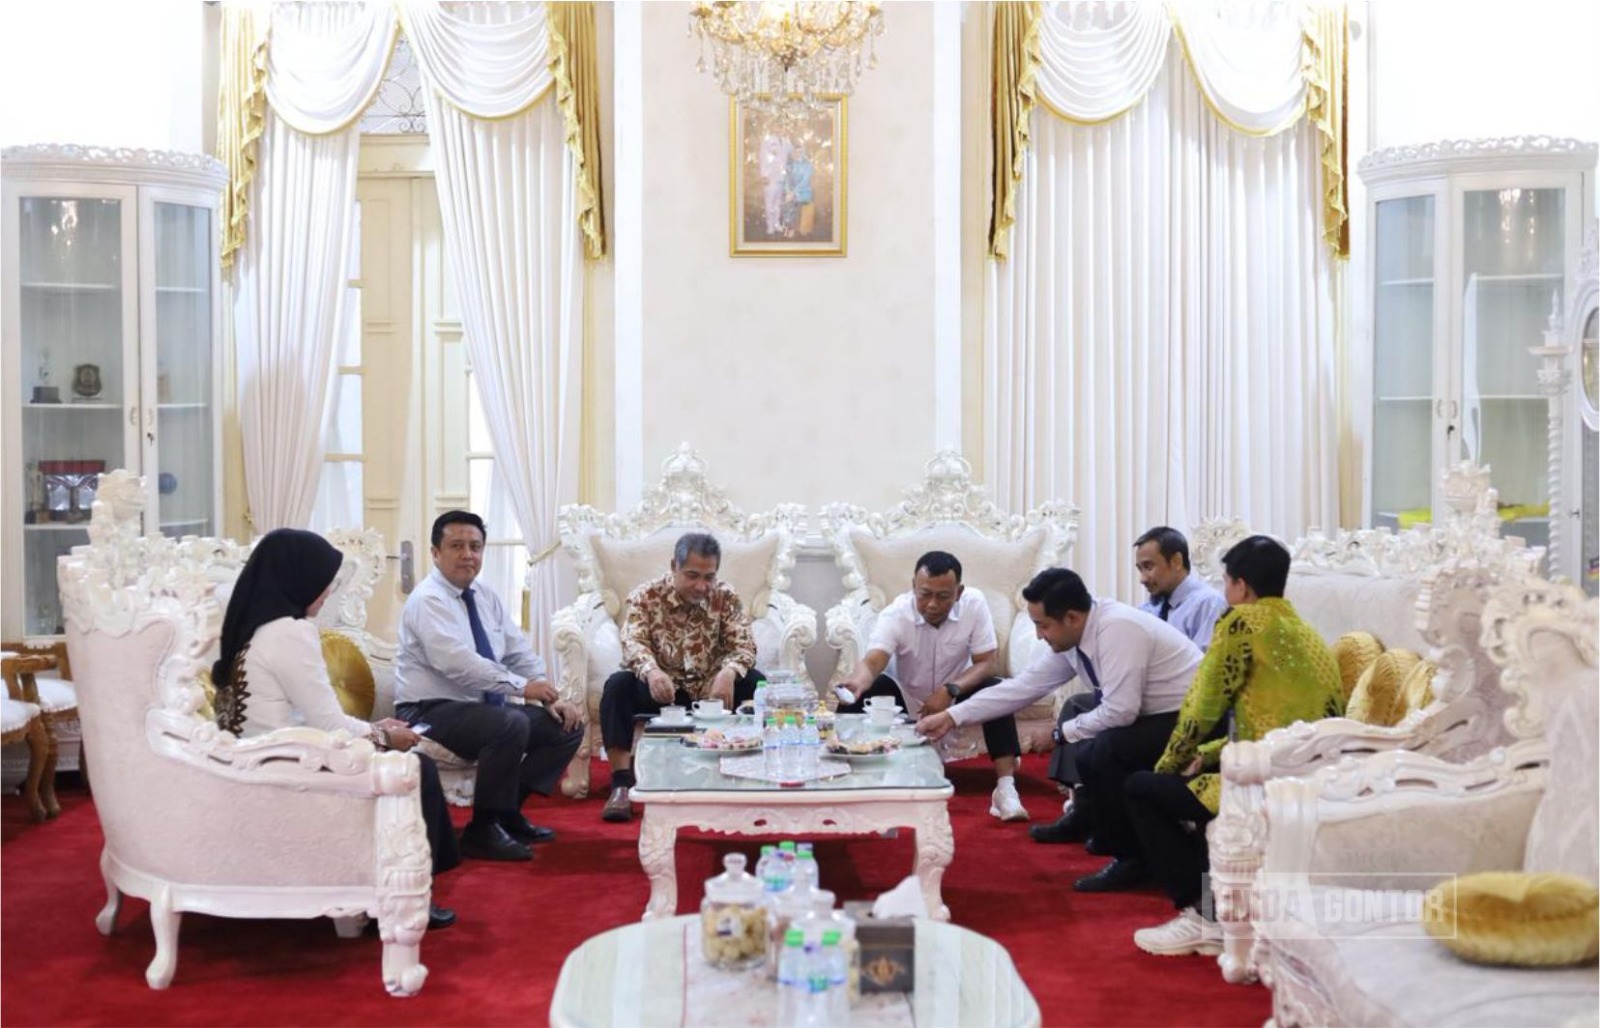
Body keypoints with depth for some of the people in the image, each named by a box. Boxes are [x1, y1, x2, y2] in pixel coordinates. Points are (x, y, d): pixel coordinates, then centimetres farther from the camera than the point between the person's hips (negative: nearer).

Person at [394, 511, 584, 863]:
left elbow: (520, 652, 10)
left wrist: (549, 698, -5)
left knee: (567, 726, -2)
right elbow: (457, 662, -29)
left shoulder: (486, 597, 11)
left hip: (483, 706, 9)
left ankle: (508, 812, 7)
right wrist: (521, 686, -29)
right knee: (511, 725, -33)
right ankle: (481, 830, -17)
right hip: (432, 711, -9)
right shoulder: (427, 600, -15)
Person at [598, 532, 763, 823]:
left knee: (755, 684, -26)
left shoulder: (727, 597, -2)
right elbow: (633, 641, -20)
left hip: (711, 690, 1)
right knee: (618, 685, -30)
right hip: (661, 689, -1)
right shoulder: (646, 595, -6)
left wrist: (728, 672, -35)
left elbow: (744, 645, -11)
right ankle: (621, 783, -27)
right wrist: (651, 671, -44)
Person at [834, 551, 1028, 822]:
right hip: (905, 698, 0)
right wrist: (857, 681, -62)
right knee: (854, 694, -27)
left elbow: (986, 664, -19)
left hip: (954, 698, 0)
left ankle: (1006, 786, -29)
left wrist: (950, 690, -36)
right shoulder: (895, 614, -25)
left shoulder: (974, 604, -21)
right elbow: (872, 661, -38)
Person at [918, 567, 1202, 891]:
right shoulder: (1073, 639, 1)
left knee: (1103, 751, -24)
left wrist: (1062, 732, -12)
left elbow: (1119, 712, -28)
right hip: (1155, 719, 9)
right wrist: (951, 717, 4)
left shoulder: (1117, 628, -25)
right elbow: (1024, 685, 5)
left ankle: (1132, 859, -9)